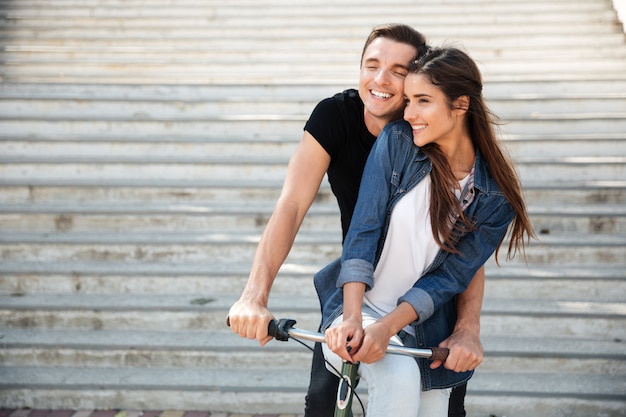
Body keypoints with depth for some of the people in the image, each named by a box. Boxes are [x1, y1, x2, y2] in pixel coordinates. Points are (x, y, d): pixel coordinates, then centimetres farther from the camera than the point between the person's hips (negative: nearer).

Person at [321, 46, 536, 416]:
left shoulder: (495, 197, -6)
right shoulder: (397, 141, -7)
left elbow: (448, 277, -11)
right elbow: (363, 230, -13)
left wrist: (386, 328, -25)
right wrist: (352, 319, -26)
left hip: (423, 331, 2)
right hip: (360, 307, -2)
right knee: (400, 377, -31)